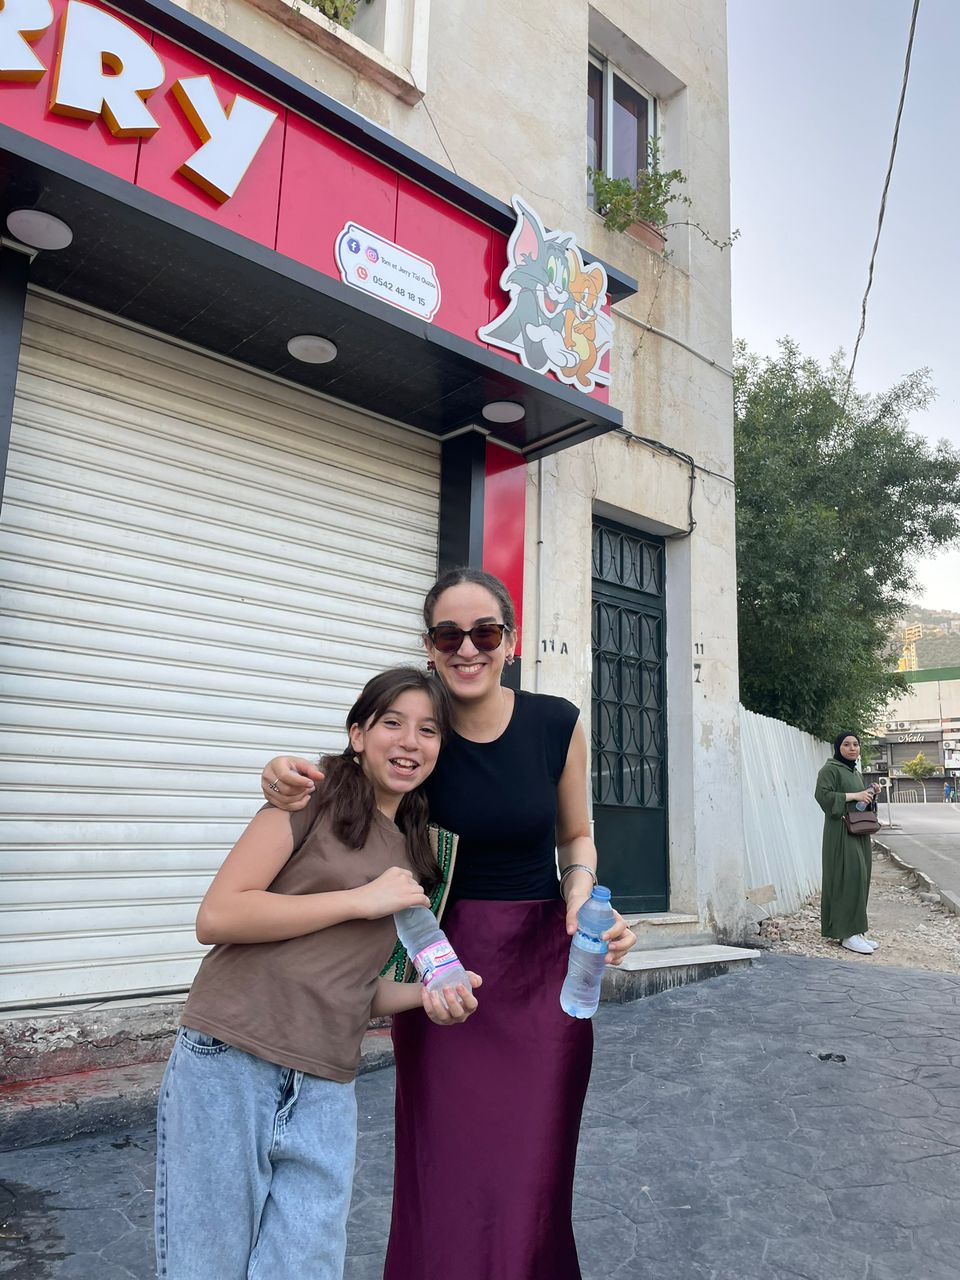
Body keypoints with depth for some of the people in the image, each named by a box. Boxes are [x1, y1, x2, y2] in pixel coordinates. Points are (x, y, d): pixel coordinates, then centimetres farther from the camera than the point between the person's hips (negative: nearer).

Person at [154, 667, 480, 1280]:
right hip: (229, 1066, -5)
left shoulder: (412, 856, 14)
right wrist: (363, 899, -13)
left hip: (325, 1091, 5)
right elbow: (217, 916, -14)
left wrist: (427, 994, -1)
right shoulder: (315, 799, -5)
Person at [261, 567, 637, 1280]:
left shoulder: (557, 724, -7)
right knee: (444, 1169, 5)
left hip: (540, 966, 1)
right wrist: (291, 781, -16)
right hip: (443, 963, 0)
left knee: (530, 1169, 7)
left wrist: (580, 897, -13)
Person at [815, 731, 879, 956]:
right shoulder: (830, 769, -7)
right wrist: (854, 796, -18)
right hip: (841, 830, -9)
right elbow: (823, 794, -20)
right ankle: (847, 933, -11)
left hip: (859, 832, 9)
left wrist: (868, 795, 7)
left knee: (860, 878, 7)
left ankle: (858, 931, 12)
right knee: (849, 878, -13)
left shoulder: (855, 772, 19)